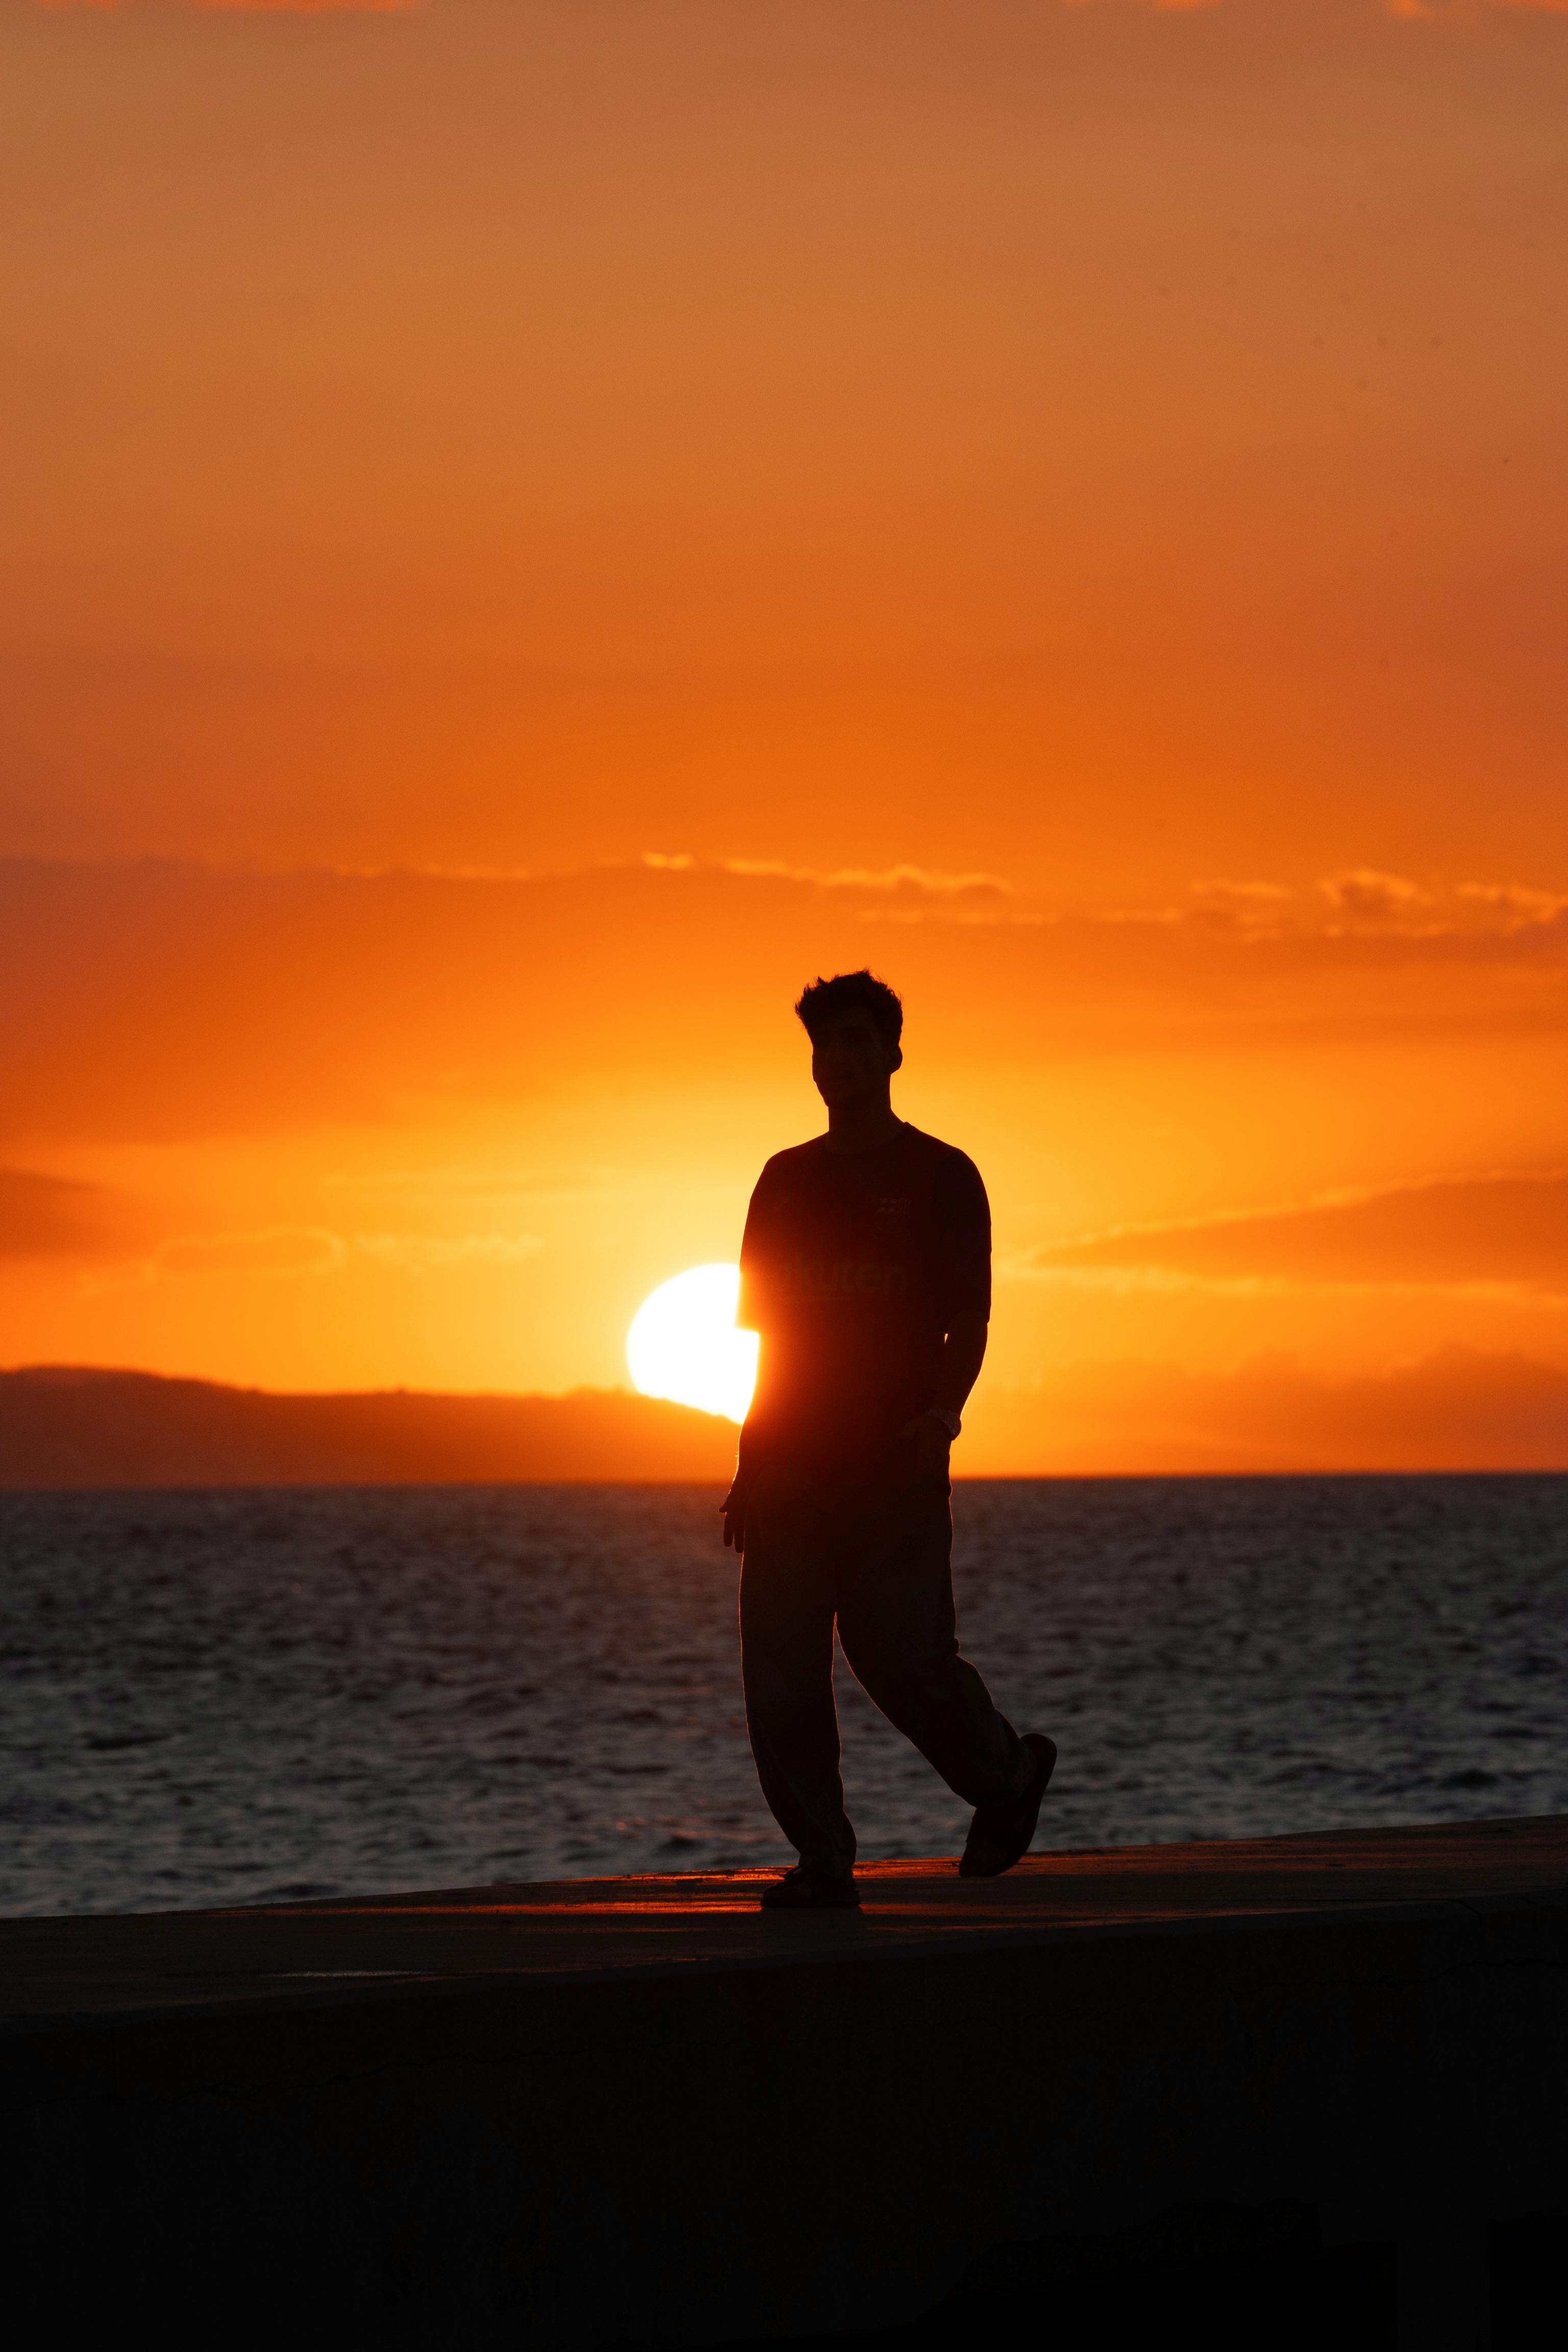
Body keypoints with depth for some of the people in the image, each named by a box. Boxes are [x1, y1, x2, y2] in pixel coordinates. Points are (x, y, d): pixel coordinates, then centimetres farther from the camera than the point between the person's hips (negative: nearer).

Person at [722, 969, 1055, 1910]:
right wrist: (753, 1462, 13)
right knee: (781, 1664, -4)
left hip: (893, 1463, -4)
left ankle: (1008, 1771, 22)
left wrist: (941, 1415, -22)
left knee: (905, 1656, -6)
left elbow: (968, 1323, -3)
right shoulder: (787, 1180, 15)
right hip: (791, 1464, 4)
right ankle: (822, 1860, -1)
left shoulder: (939, 1177, 2)